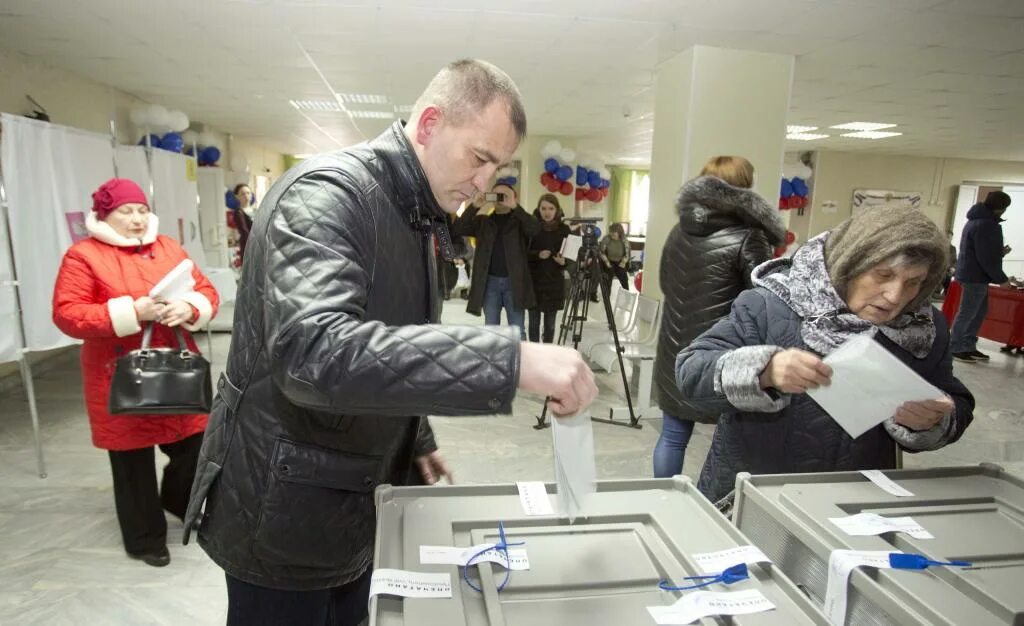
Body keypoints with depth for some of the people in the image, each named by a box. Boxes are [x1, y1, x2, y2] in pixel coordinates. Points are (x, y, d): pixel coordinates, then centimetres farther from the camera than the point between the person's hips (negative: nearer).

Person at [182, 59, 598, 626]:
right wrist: (511, 360, -45)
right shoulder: (327, 191, -23)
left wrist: (415, 442, 12)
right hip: (285, 510, -8)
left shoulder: (414, 215, 6)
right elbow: (312, 353, -40)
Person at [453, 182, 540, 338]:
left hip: (514, 281, -2)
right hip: (490, 281, 2)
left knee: (517, 330, 4)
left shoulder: (519, 220, 3)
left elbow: (535, 229, -18)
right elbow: (459, 229, -6)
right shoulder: (483, 221, 9)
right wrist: (474, 207, -19)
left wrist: (515, 207, -27)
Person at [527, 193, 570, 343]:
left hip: (554, 283, 1)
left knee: (550, 324, 8)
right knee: (534, 322, 6)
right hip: (533, 282, -1)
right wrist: (537, 254, -19)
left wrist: (564, 261, -18)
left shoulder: (564, 229, 0)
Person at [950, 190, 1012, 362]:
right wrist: (1001, 279, -14)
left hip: (971, 274, 11)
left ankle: (968, 346, 20)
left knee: (979, 311, 15)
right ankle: (956, 349, 0)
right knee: (967, 313, -5)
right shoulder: (986, 225, -18)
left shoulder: (977, 220, 16)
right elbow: (986, 257, -20)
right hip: (976, 276, -11)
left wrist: (1000, 252, 13)